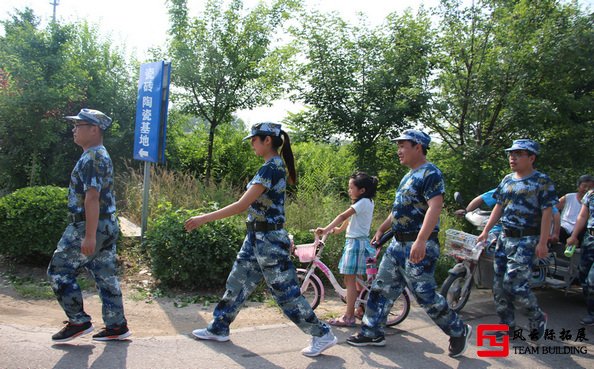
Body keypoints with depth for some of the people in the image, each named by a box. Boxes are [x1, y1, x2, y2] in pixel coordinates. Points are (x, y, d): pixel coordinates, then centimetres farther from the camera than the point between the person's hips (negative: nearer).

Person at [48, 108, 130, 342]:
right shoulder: (102, 155, 17)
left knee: (59, 271, 1)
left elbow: (92, 197, -24)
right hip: (107, 227, 10)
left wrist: (89, 235, -27)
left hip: (89, 227, -10)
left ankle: (79, 322, 6)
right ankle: (116, 326, 15)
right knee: (105, 276, 11)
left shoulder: (91, 158, -16)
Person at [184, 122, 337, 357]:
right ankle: (219, 329, 30)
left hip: (268, 240, -10)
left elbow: (242, 205, -23)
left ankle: (323, 335, 10)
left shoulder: (270, 169, -20)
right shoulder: (275, 166, 10)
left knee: (285, 292, -1)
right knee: (237, 282, 16)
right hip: (257, 238, 10)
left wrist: (203, 219, -19)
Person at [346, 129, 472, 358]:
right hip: (398, 243, 10)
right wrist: (381, 229, 26)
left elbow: (435, 207, -25)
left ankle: (459, 331, 15)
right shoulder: (409, 176, 17)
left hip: (419, 247, -9)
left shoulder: (430, 173, -13)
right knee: (381, 289, 10)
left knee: (425, 296, -4)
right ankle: (372, 333, 20)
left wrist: (420, 241, -34)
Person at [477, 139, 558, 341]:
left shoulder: (542, 181, -6)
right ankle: (507, 324, 20)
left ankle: (538, 318, 12)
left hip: (526, 240, -7)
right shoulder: (507, 180, 14)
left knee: (514, 284, -13)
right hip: (505, 237, 7)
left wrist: (543, 243, -15)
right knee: (499, 284, 6)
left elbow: (547, 213, -10)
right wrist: (486, 231, 10)